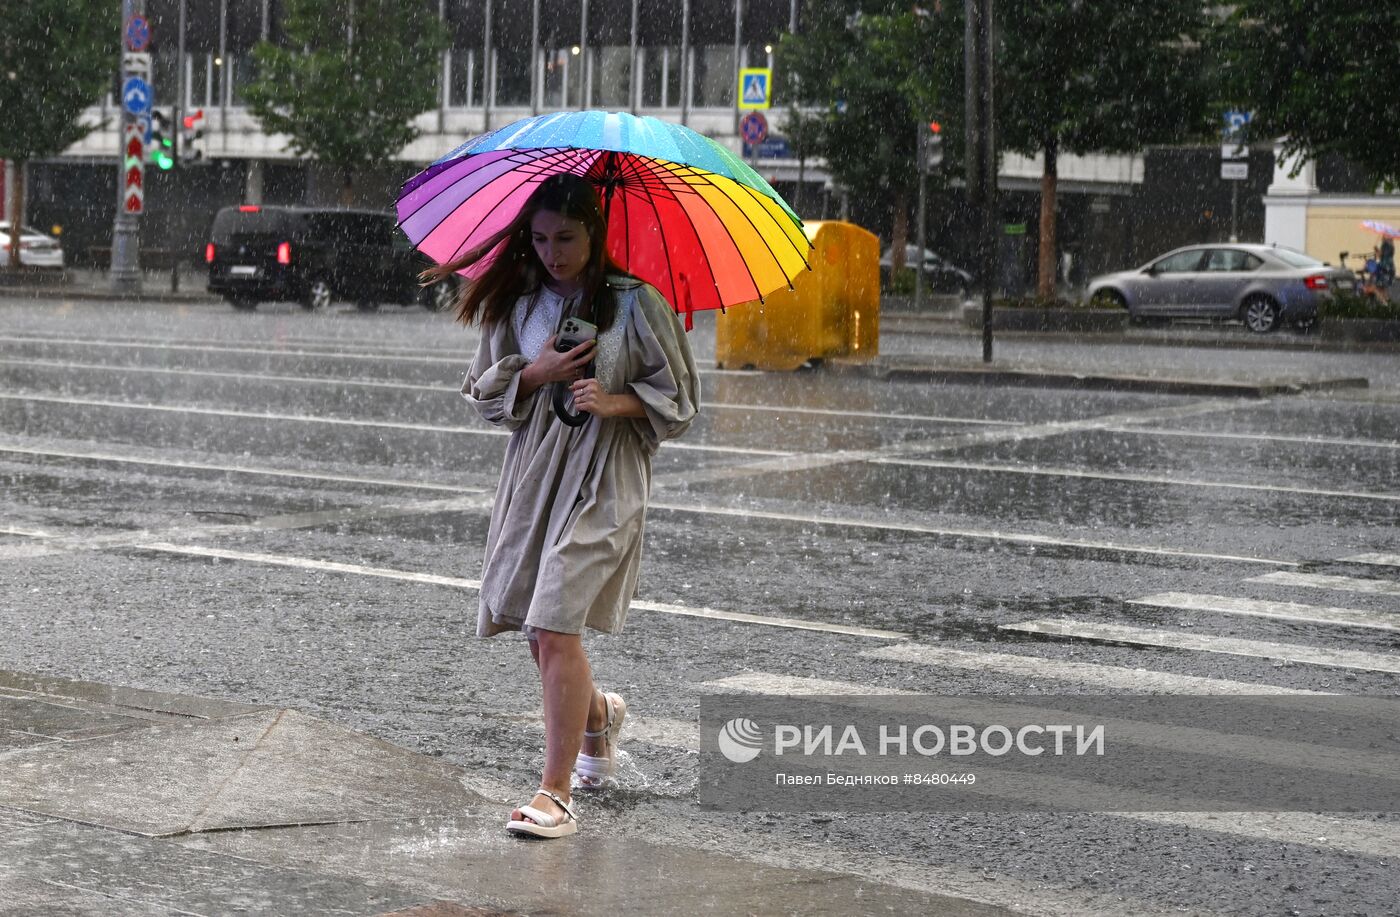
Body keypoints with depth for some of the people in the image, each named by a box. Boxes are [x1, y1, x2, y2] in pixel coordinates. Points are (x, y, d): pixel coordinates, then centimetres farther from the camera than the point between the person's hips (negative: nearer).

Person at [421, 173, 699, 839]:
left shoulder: (635, 301, -4)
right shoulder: (518, 303, 8)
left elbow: (677, 396, 1)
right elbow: (485, 392, 11)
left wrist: (614, 402, -16)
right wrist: (536, 373, -7)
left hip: (602, 483, -5)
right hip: (533, 476, 5)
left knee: (555, 628, -15)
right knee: (540, 634, 11)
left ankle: (555, 794, -12)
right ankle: (598, 716, 44)